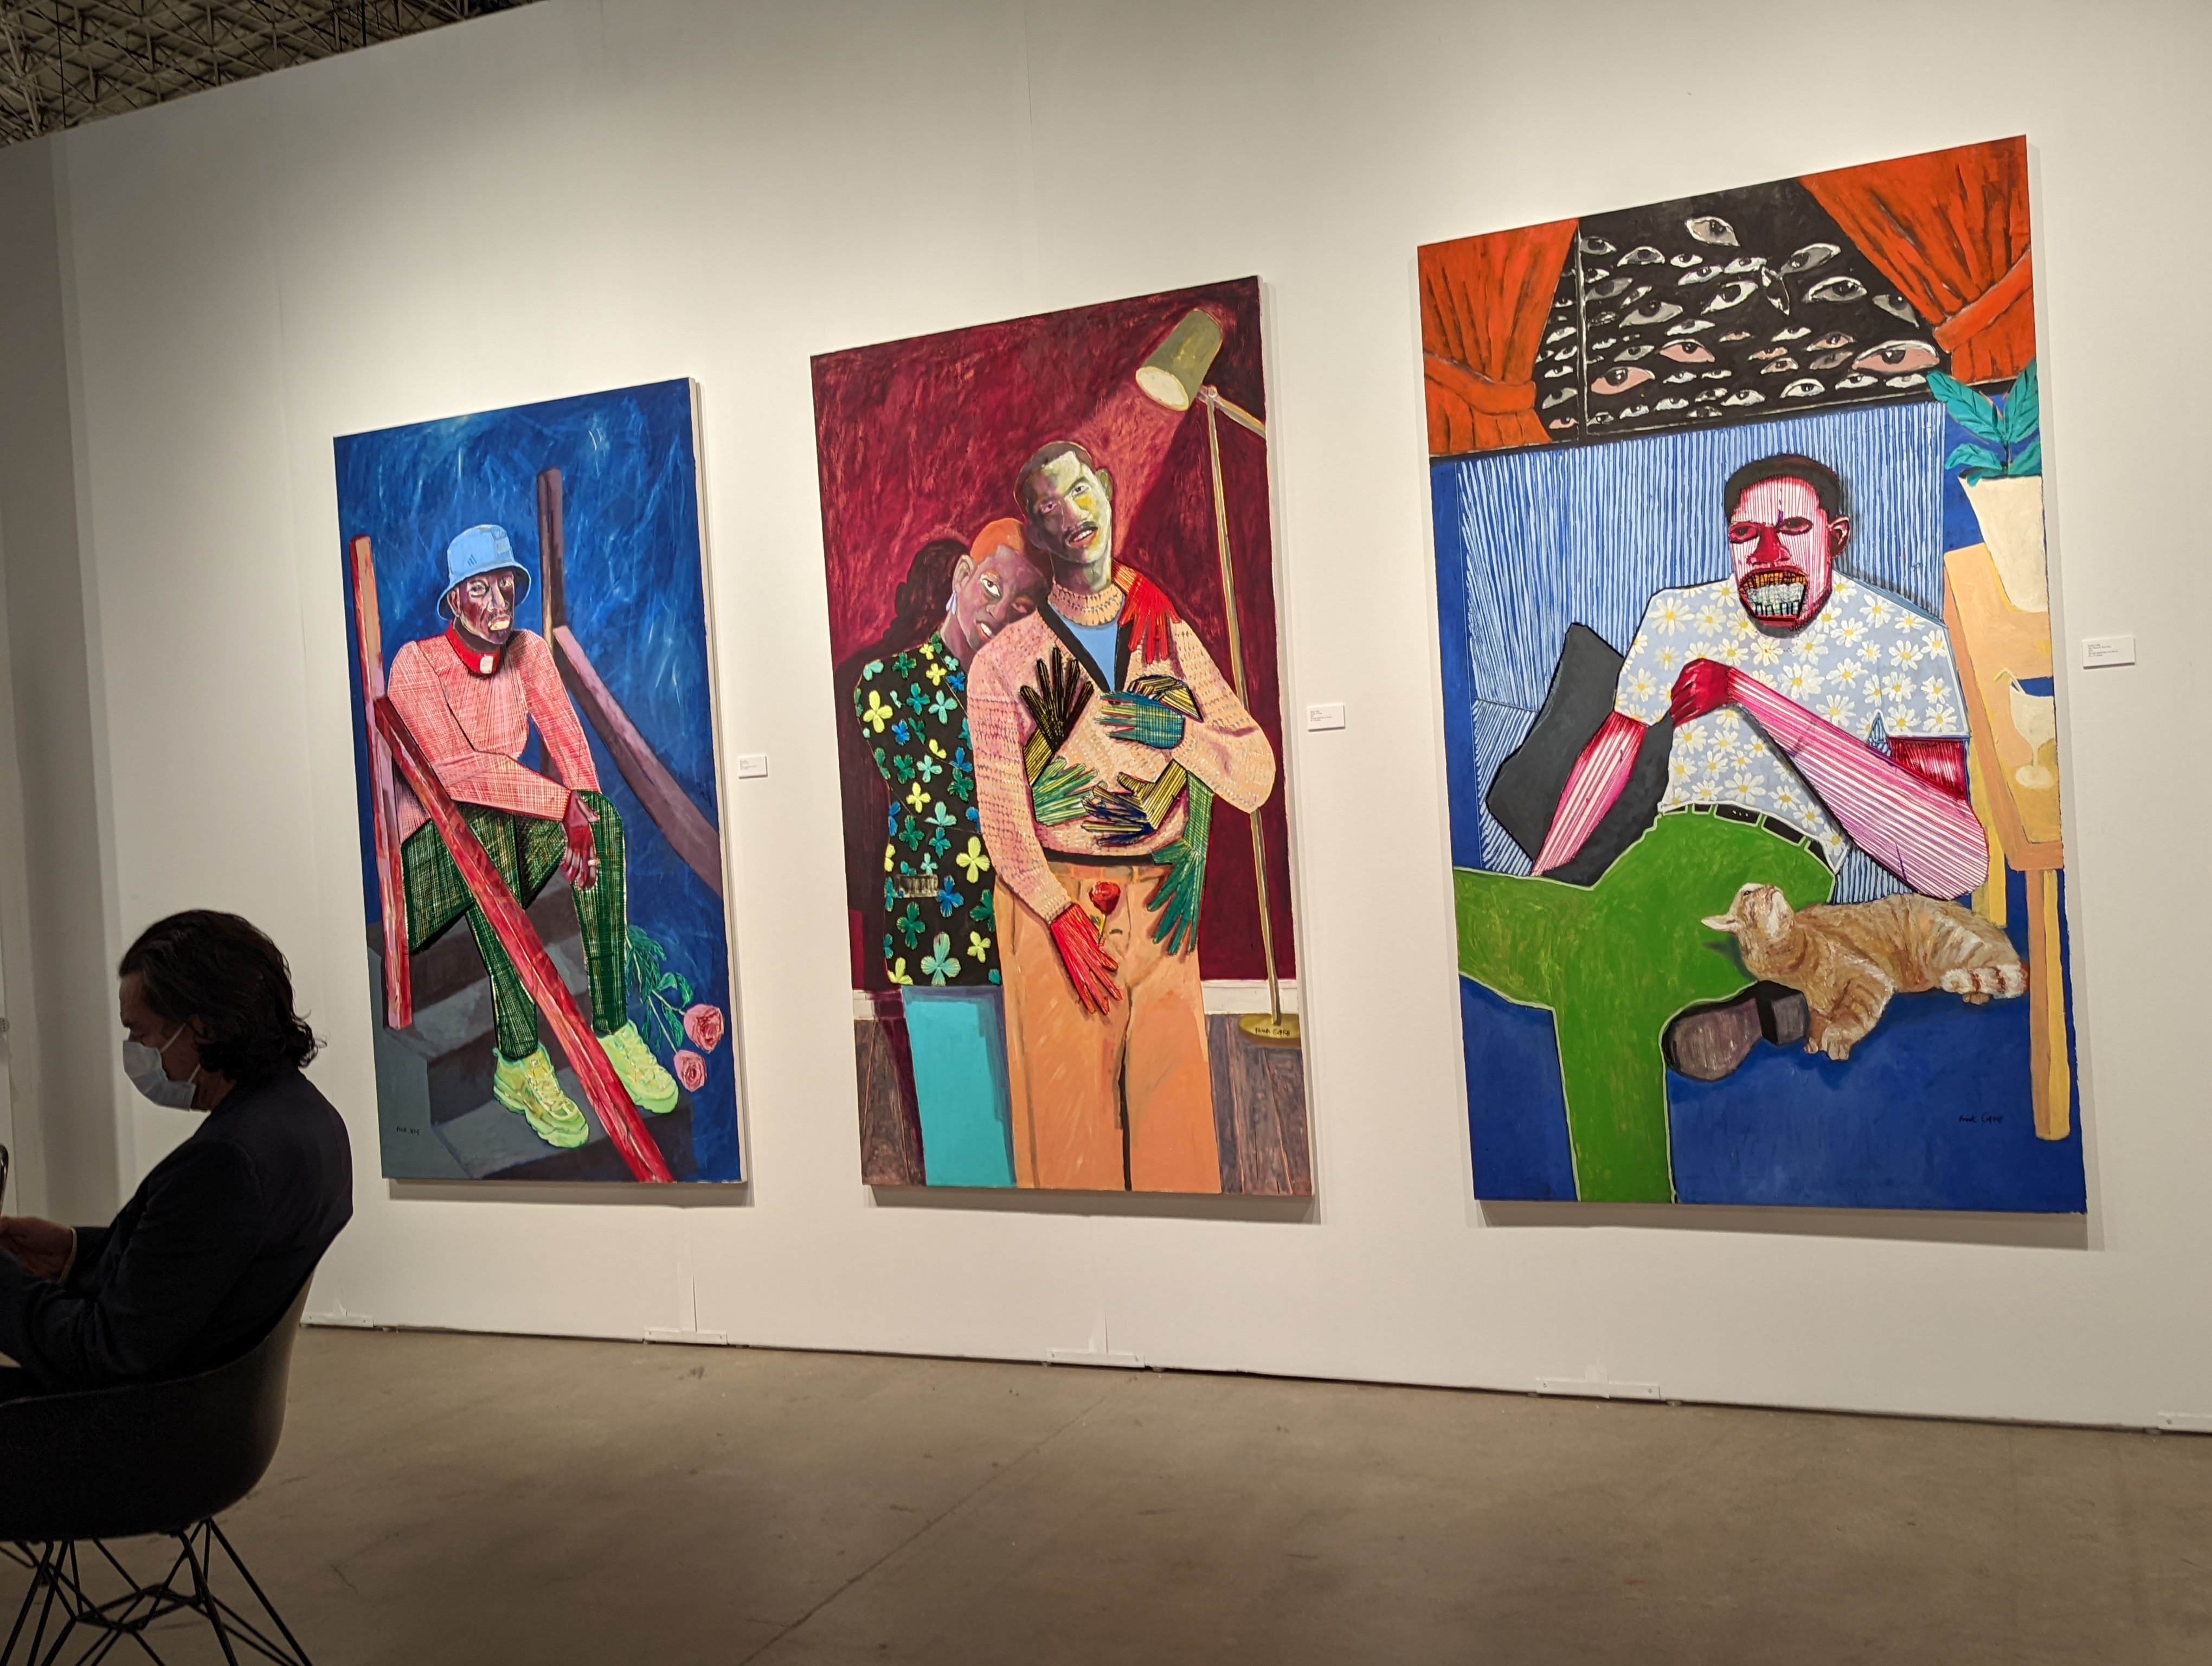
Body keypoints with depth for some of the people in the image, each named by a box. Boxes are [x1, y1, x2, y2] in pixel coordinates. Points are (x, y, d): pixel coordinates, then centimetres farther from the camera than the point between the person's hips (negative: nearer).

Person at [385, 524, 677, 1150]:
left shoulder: (529, 650, 2)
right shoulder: (417, 663, -15)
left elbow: (568, 740, -4)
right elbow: (454, 770, -26)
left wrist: (581, 817, -23)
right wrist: (562, 801, -31)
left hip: (510, 824, 5)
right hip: (433, 834, -5)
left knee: (604, 816, -23)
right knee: (483, 823, -39)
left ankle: (612, 1029, -23)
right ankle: (519, 1061, -37)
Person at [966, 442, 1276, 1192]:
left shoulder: (1171, 637, 12)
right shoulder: (1004, 660, 4)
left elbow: (1256, 776, 7)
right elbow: (1001, 808, -3)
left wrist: (1178, 731, -11)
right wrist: (1063, 917, -13)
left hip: (1160, 907, 2)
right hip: (1049, 903, -2)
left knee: (1174, 1098, 0)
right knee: (1068, 1098, -3)